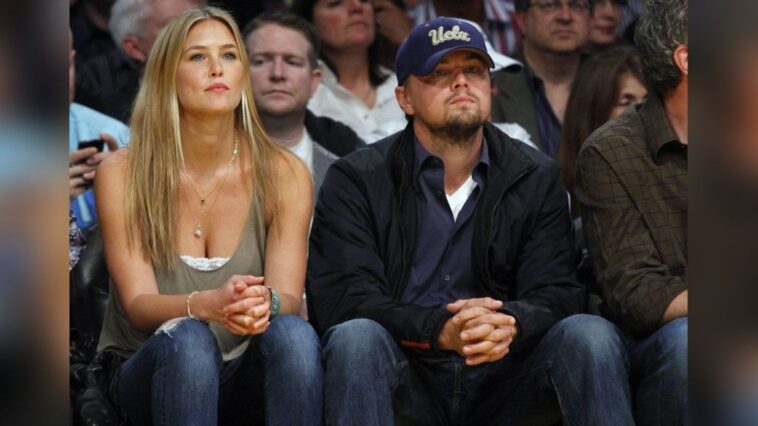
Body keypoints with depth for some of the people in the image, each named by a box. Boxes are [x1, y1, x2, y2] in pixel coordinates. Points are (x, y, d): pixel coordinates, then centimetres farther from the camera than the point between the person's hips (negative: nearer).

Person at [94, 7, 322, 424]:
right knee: (187, 339, -35)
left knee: (293, 332, -31)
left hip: (248, 377, 1)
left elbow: (289, 296, -8)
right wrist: (206, 305, -35)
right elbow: (138, 304, -12)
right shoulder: (121, 174, -5)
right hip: (149, 373, -1)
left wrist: (265, 303, -35)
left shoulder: (284, 174, 0)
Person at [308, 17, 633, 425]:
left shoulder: (537, 178, 11)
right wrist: (440, 331, -28)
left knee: (591, 334, -26)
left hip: (503, 373, 2)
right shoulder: (355, 180, 3)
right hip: (403, 383, -1)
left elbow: (555, 294, 2)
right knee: (356, 337, -34)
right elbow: (341, 299, -9)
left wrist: (509, 324, -25)